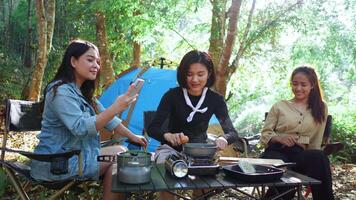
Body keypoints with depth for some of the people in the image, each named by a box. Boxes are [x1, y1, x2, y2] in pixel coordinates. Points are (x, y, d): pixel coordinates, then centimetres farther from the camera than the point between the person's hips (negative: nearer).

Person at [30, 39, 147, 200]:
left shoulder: (83, 92, 11)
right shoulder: (61, 91, -20)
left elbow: (104, 118, 15)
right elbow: (80, 128, -32)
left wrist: (132, 136, 13)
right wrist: (115, 108, -39)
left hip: (73, 155, 9)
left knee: (119, 153, 1)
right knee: (119, 154, -9)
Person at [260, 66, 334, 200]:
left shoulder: (321, 108, 17)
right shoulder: (280, 106, 13)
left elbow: (316, 141, 14)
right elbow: (264, 135, 10)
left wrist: (312, 159, 1)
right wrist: (279, 138, -10)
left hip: (302, 154, 1)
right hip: (277, 152, -1)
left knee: (318, 157, -36)